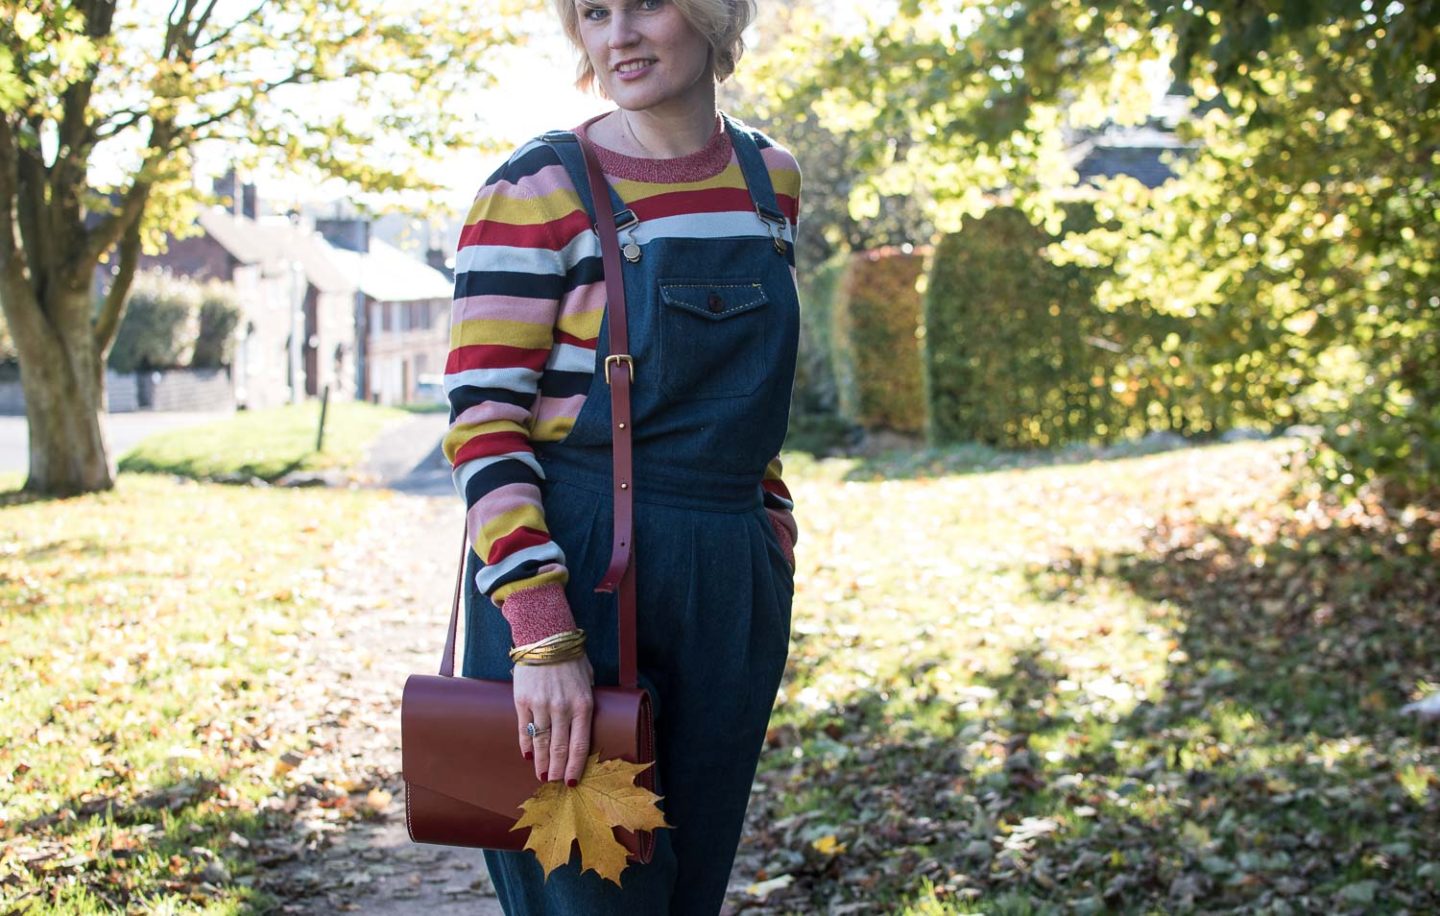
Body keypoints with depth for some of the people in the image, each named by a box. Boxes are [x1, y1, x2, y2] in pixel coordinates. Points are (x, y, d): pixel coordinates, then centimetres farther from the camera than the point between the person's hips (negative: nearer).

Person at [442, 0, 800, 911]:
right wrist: (540, 636, -22)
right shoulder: (537, 190, -9)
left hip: (729, 595, 5)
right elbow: (483, 424, -14)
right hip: (576, 582, -5)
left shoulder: (770, 178, 8)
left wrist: (775, 547, 14)